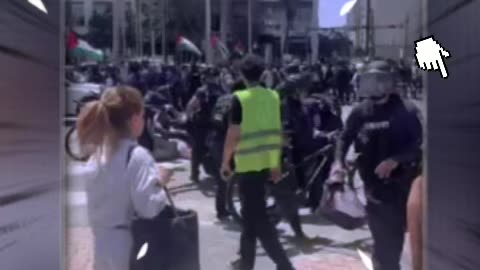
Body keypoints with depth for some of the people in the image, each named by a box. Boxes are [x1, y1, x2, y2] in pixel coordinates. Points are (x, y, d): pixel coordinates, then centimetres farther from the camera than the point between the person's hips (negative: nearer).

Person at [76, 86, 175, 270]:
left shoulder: (97, 156, 3)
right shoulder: (137, 156, -20)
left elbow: (96, 204, 8)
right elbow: (147, 207, -22)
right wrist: (160, 183, -6)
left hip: (104, 243, 7)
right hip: (131, 245, -7)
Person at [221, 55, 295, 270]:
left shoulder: (240, 98, -12)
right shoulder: (274, 97, 5)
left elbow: (233, 134, -13)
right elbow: (278, 131, 8)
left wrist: (225, 162, -1)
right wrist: (277, 164, 15)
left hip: (247, 162, -6)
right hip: (267, 161, 7)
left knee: (257, 216, -1)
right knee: (251, 212, 18)